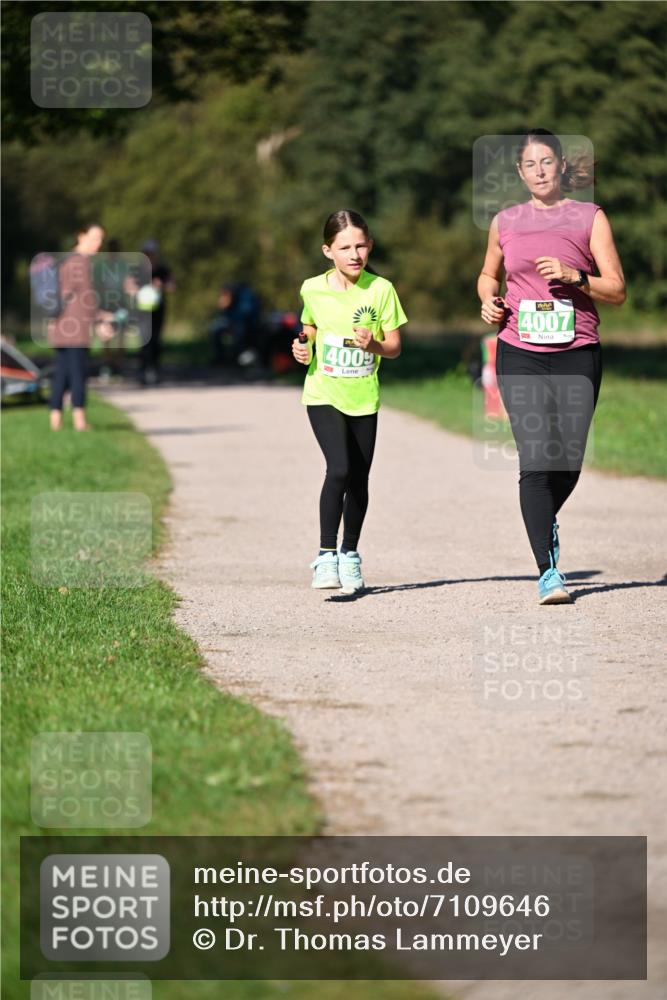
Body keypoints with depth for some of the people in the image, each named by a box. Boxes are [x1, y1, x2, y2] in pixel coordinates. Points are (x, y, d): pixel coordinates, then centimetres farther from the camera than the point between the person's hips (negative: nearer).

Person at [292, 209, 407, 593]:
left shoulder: (380, 289, -7)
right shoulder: (314, 289, -3)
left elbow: (395, 346, -3)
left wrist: (373, 345, -23)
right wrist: (304, 349, -4)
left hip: (363, 398, 1)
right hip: (323, 394, -1)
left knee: (359, 479, 9)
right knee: (339, 468, -20)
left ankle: (350, 555, 29)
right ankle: (326, 555, -14)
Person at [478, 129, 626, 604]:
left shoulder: (590, 218, 3)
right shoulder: (506, 222, 10)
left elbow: (617, 290, 0)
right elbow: (489, 274, 27)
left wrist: (573, 276, -15)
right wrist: (489, 300, 6)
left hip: (577, 355, 0)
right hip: (520, 355, 0)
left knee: (568, 462, 3)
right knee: (536, 459, -12)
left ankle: (545, 520, 37)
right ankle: (548, 571, -10)